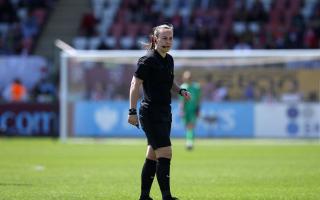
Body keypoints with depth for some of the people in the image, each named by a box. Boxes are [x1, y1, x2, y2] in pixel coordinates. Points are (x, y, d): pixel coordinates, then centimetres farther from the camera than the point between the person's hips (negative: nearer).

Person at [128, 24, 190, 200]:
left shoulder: (169, 59, 12)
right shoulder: (148, 60, -13)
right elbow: (135, 84, -14)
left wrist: (180, 90, 7)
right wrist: (132, 111, -20)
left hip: (165, 113, 8)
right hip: (150, 114, -8)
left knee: (153, 156, 10)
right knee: (165, 153, -15)